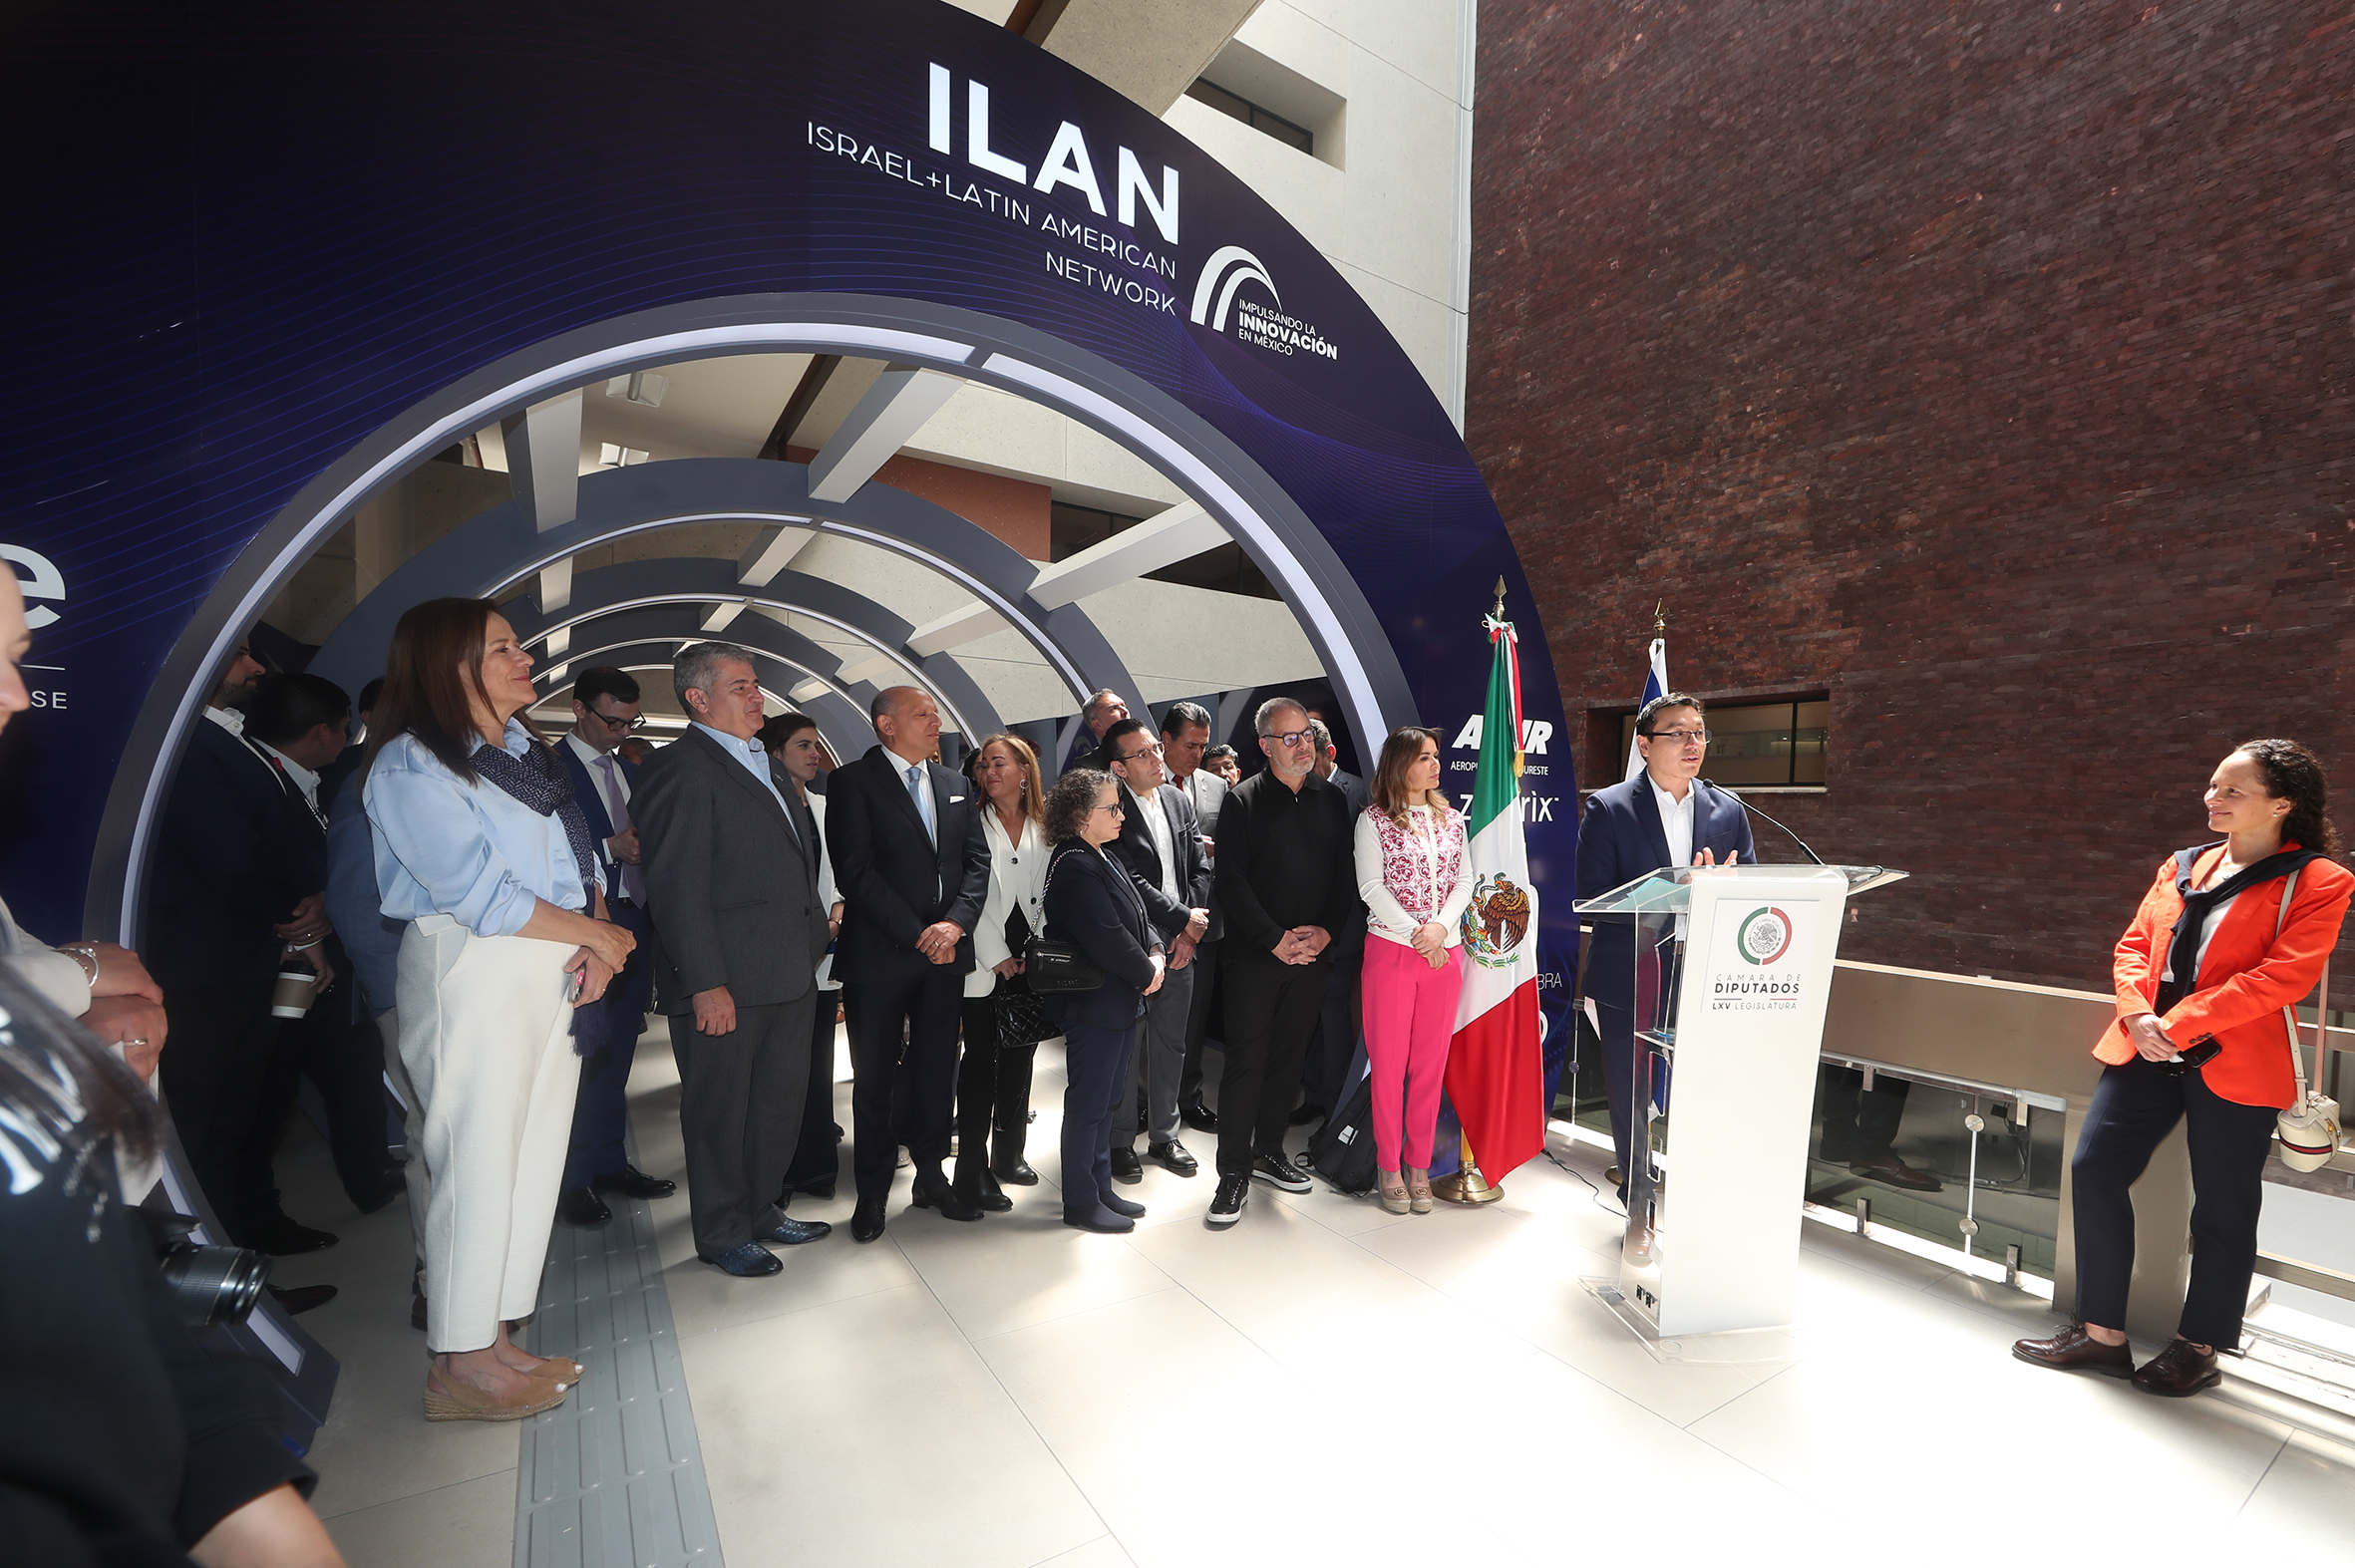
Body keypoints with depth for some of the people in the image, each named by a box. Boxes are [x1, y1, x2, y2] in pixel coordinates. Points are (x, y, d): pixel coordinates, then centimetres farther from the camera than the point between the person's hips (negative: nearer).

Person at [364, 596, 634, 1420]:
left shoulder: (525, 745, 13)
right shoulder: (411, 766, -9)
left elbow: (580, 854, 11)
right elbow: (483, 895, -17)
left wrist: (597, 939, -6)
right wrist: (597, 935, -9)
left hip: (557, 976, 8)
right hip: (477, 975, -7)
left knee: (535, 1162, 12)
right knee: (479, 1167, 1)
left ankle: (495, 1339, 27)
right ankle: (459, 1366, 18)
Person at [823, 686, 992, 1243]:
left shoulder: (955, 784, 12)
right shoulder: (852, 782, -5)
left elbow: (977, 860, 7)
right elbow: (856, 871, -13)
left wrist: (955, 924, -9)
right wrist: (917, 935, -15)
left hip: (946, 949, 5)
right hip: (879, 953, -4)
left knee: (937, 1070, 13)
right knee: (875, 1077, 8)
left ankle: (931, 1176, 29)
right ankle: (872, 1192, 24)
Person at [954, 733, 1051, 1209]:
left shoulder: (1043, 826, 8)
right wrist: (998, 957, -10)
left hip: (1031, 960, 4)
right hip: (984, 962, -4)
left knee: (1020, 1057, 11)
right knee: (981, 1061, 0)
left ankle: (1009, 1154, 27)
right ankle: (973, 1170, 10)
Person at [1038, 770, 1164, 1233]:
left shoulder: (1106, 861, 12)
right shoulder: (1074, 866, -19)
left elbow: (1137, 917, 14)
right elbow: (1105, 936, -24)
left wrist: (1155, 953, -4)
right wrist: (1146, 972, -12)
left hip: (1120, 1001, 10)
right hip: (1092, 1003, -10)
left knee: (1106, 1098, 18)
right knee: (1088, 1102, 3)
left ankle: (1100, 1189, 31)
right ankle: (1081, 1203, 17)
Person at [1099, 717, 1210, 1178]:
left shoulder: (1178, 800, 8)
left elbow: (1200, 867, 6)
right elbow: (1129, 881, -17)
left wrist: (1192, 928, -5)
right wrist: (1184, 918, -11)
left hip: (1180, 945, 6)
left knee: (1171, 1044, 15)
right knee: (1126, 1045, 6)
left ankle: (1164, 1136, 31)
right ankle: (1120, 1141, 24)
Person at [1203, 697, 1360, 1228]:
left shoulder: (1332, 800, 9)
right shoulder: (1243, 801, -3)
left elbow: (1346, 876, 8)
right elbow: (1232, 881, -9)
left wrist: (1327, 930, -6)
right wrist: (1276, 940, -14)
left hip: (1314, 953, 4)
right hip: (1255, 955, -4)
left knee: (1288, 1057, 14)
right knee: (1246, 1061, -1)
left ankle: (1269, 1151, 30)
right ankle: (1234, 1173, 9)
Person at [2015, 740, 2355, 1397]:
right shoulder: (2181, 867, 14)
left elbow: (2285, 976, -14)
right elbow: (2134, 945, 9)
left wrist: (2178, 1023, -19)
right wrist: (2138, 1015, -8)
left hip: (2233, 1064, -5)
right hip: (2147, 1051, 5)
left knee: (2222, 1206, 7)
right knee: (2095, 1168, -1)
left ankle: (2197, 1349, 25)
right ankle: (2102, 1333, 13)